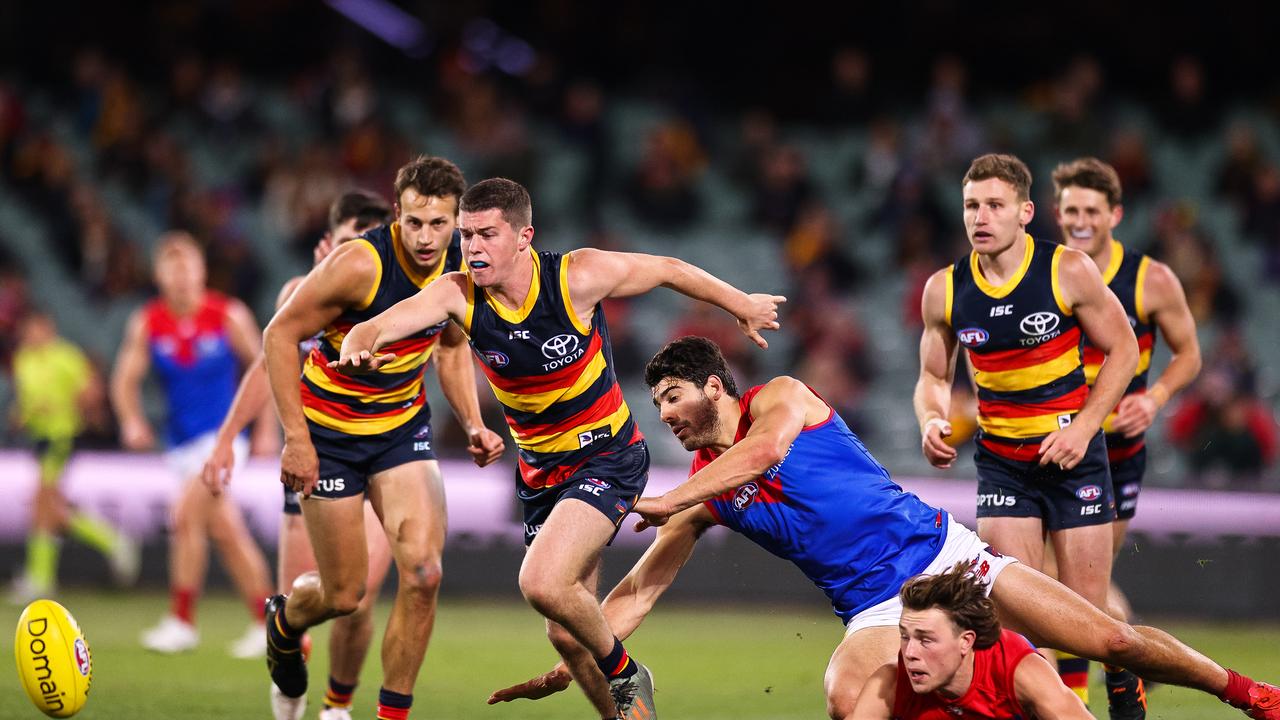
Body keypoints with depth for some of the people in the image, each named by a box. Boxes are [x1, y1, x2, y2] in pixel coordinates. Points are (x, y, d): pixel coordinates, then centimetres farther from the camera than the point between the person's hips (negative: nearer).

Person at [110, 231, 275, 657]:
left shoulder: (229, 316, -8)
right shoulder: (147, 323, -1)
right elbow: (126, 378, 3)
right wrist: (132, 421, -15)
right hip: (183, 441, 4)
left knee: (187, 515, -19)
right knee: (226, 532, 6)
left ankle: (182, 621, -13)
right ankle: (264, 622, 16)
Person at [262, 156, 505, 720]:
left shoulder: (461, 267, -7)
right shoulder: (360, 265, -26)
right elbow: (280, 335, -18)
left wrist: (473, 425, -2)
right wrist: (296, 437, -22)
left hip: (403, 426, 4)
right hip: (329, 431, -4)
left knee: (423, 572, -14)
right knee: (344, 595, 2)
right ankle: (283, 623, 39)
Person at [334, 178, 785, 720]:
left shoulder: (578, 277, -21)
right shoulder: (458, 294, -13)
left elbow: (669, 270, -4)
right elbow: (378, 328, -27)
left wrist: (743, 307, 11)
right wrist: (358, 349, -52)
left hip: (607, 457, -5)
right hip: (540, 471, 5)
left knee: (542, 583, -26)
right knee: (567, 637, 8)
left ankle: (623, 672, 0)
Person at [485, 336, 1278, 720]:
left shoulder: (782, 397, -4)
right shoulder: (700, 492, 8)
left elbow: (764, 449, -26)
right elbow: (639, 589, 8)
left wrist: (670, 501, -29)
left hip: (936, 549, -3)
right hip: (874, 607, 4)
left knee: (1112, 641, -7)